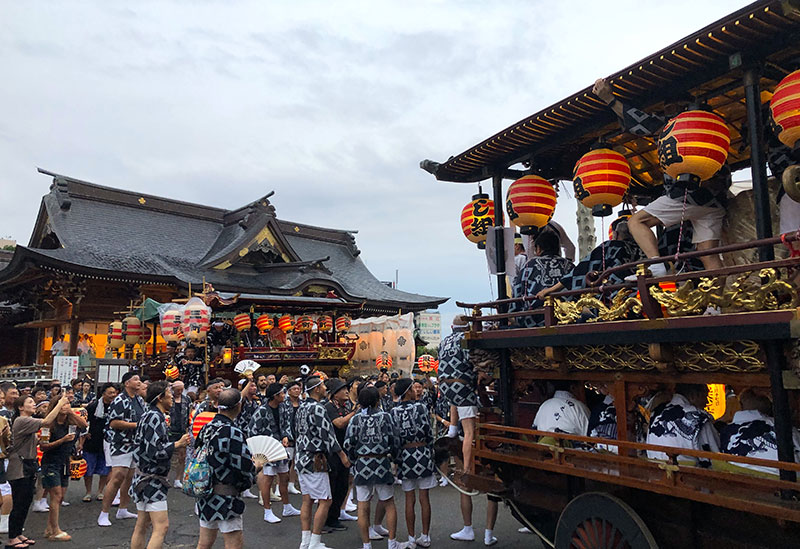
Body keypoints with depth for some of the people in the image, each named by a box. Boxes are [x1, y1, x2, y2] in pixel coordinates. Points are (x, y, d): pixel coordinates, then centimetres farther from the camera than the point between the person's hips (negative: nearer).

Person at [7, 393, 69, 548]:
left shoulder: (28, 420, 15)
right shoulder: (21, 421, -17)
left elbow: (49, 423, 8)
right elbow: (46, 422, -27)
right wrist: (60, 404, -22)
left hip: (28, 467, 10)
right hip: (19, 468, -10)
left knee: (26, 501, 13)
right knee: (19, 504, -3)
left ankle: (18, 534, 23)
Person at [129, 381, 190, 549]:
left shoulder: (149, 415, 13)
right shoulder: (155, 417, -19)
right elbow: (156, 451, -25)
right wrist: (178, 444, -15)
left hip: (145, 477, 11)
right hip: (152, 478, -11)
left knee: (142, 525, 17)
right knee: (161, 526, -11)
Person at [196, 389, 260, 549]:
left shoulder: (206, 428, 3)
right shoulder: (233, 433, -21)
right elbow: (244, 468, -21)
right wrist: (256, 465, 2)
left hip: (205, 492, 8)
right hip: (226, 497, -8)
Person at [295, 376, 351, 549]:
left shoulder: (302, 408, 11)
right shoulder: (318, 408, -17)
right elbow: (327, 434, -17)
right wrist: (342, 455, -10)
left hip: (301, 457, 10)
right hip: (314, 460, -9)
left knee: (307, 500, 14)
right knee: (325, 501, -2)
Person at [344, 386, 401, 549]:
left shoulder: (356, 419, 1)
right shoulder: (385, 416, 0)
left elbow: (348, 444, -4)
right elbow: (395, 442, -2)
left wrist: (354, 460, 11)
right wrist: (391, 457, 15)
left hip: (362, 464, 1)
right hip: (382, 463, 0)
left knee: (363, 507, 9)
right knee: (389, 504, 13)